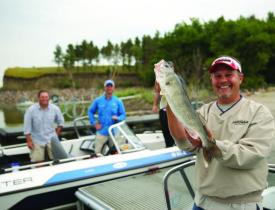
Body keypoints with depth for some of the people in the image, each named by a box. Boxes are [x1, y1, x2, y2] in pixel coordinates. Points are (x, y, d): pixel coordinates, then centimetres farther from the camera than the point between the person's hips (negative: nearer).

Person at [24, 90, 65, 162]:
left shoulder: (55, 109, -4)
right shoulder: (31, 110, -11)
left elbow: (61, 122, 11)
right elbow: (27, 127, -6)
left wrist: (57, 133, 4)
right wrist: (29, 141, -7)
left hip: (52, 139, 2)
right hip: (37, 140, -2)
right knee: (37, 161, -4)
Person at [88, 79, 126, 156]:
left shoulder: (118, 101, 4)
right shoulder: (98, 100, 6)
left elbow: (123, 115, 4)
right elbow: (90, 111, 13)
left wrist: (117, 118, -17)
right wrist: (94, 123, 2)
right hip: (101, 132, 0)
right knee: (97, 153, 2)